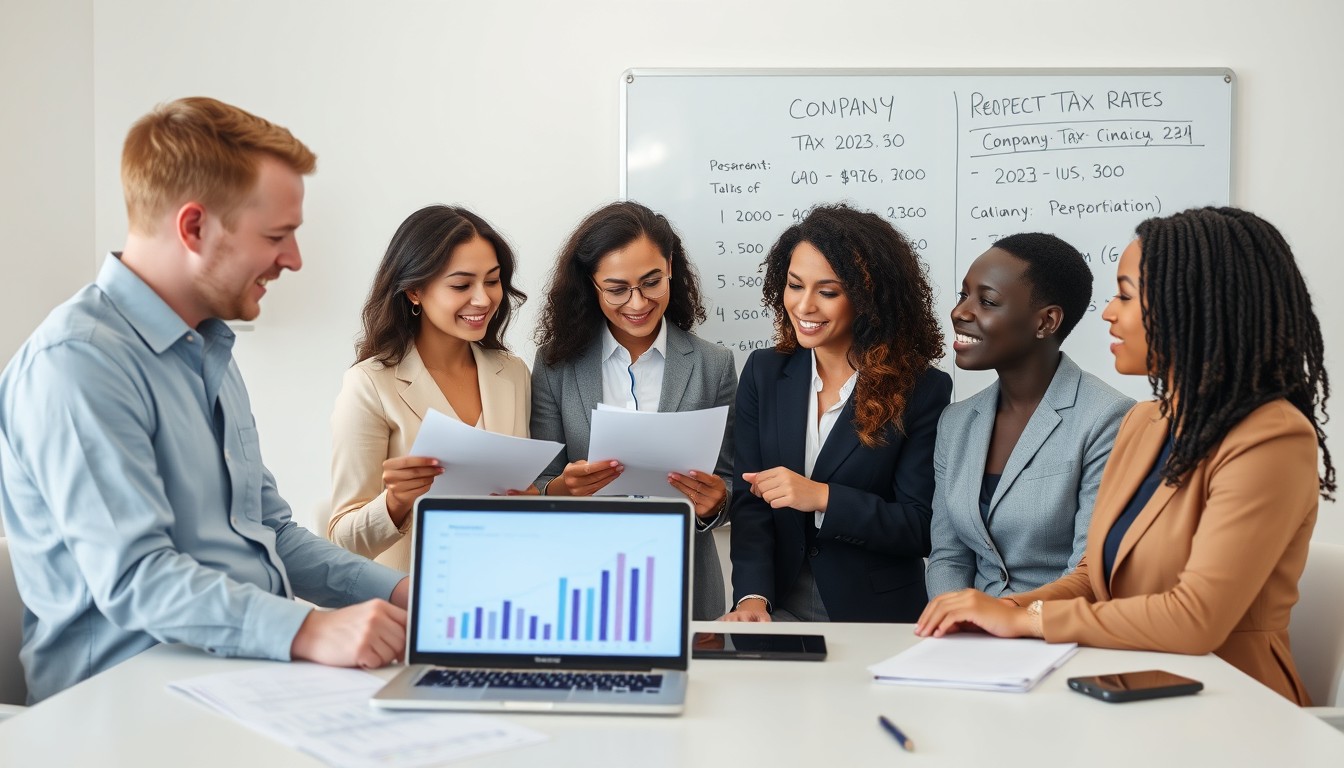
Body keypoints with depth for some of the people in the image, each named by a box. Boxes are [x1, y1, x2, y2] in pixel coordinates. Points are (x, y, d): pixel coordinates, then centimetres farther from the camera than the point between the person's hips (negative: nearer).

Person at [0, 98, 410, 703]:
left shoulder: (209, 349, 18)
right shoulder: (77, 360, -14)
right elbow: (133, 579, -22)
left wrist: (397, 590, 7)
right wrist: (309, 632, -34)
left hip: (250, 666, 9)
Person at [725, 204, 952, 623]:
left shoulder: (923, 390, -4)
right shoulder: (763, 372, 5)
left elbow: (921, 529, -6)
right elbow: (750, 504, 1)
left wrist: (821, 497, -18)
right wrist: (752, 596, -14)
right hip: (779, 608, 2)